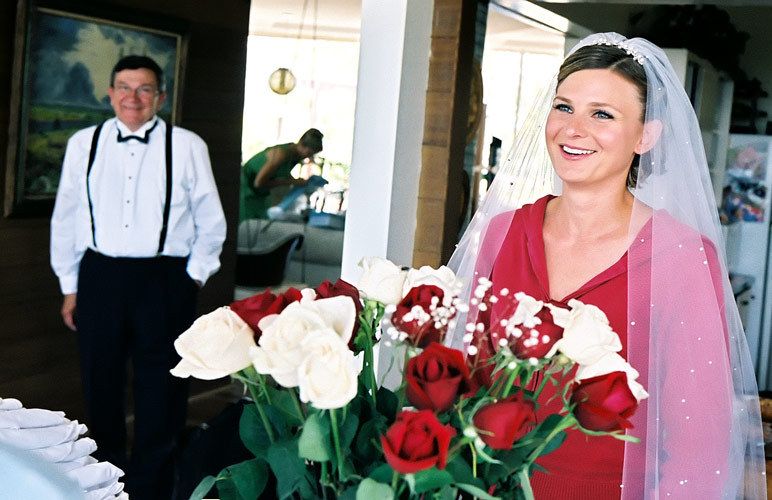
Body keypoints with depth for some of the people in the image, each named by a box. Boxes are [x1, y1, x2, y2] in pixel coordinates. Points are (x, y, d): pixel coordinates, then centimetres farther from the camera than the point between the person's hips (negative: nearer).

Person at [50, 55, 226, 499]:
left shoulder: (187, 146, 0)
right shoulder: (84, 144, 7)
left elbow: (211, 222, 6)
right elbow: (65, 219, 11)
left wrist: (193, 278, 2)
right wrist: (70, 286, 11)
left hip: (165, 282, -2)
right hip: (99, 278, 3)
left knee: (162, 395, 4)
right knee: (101, 388, 12)